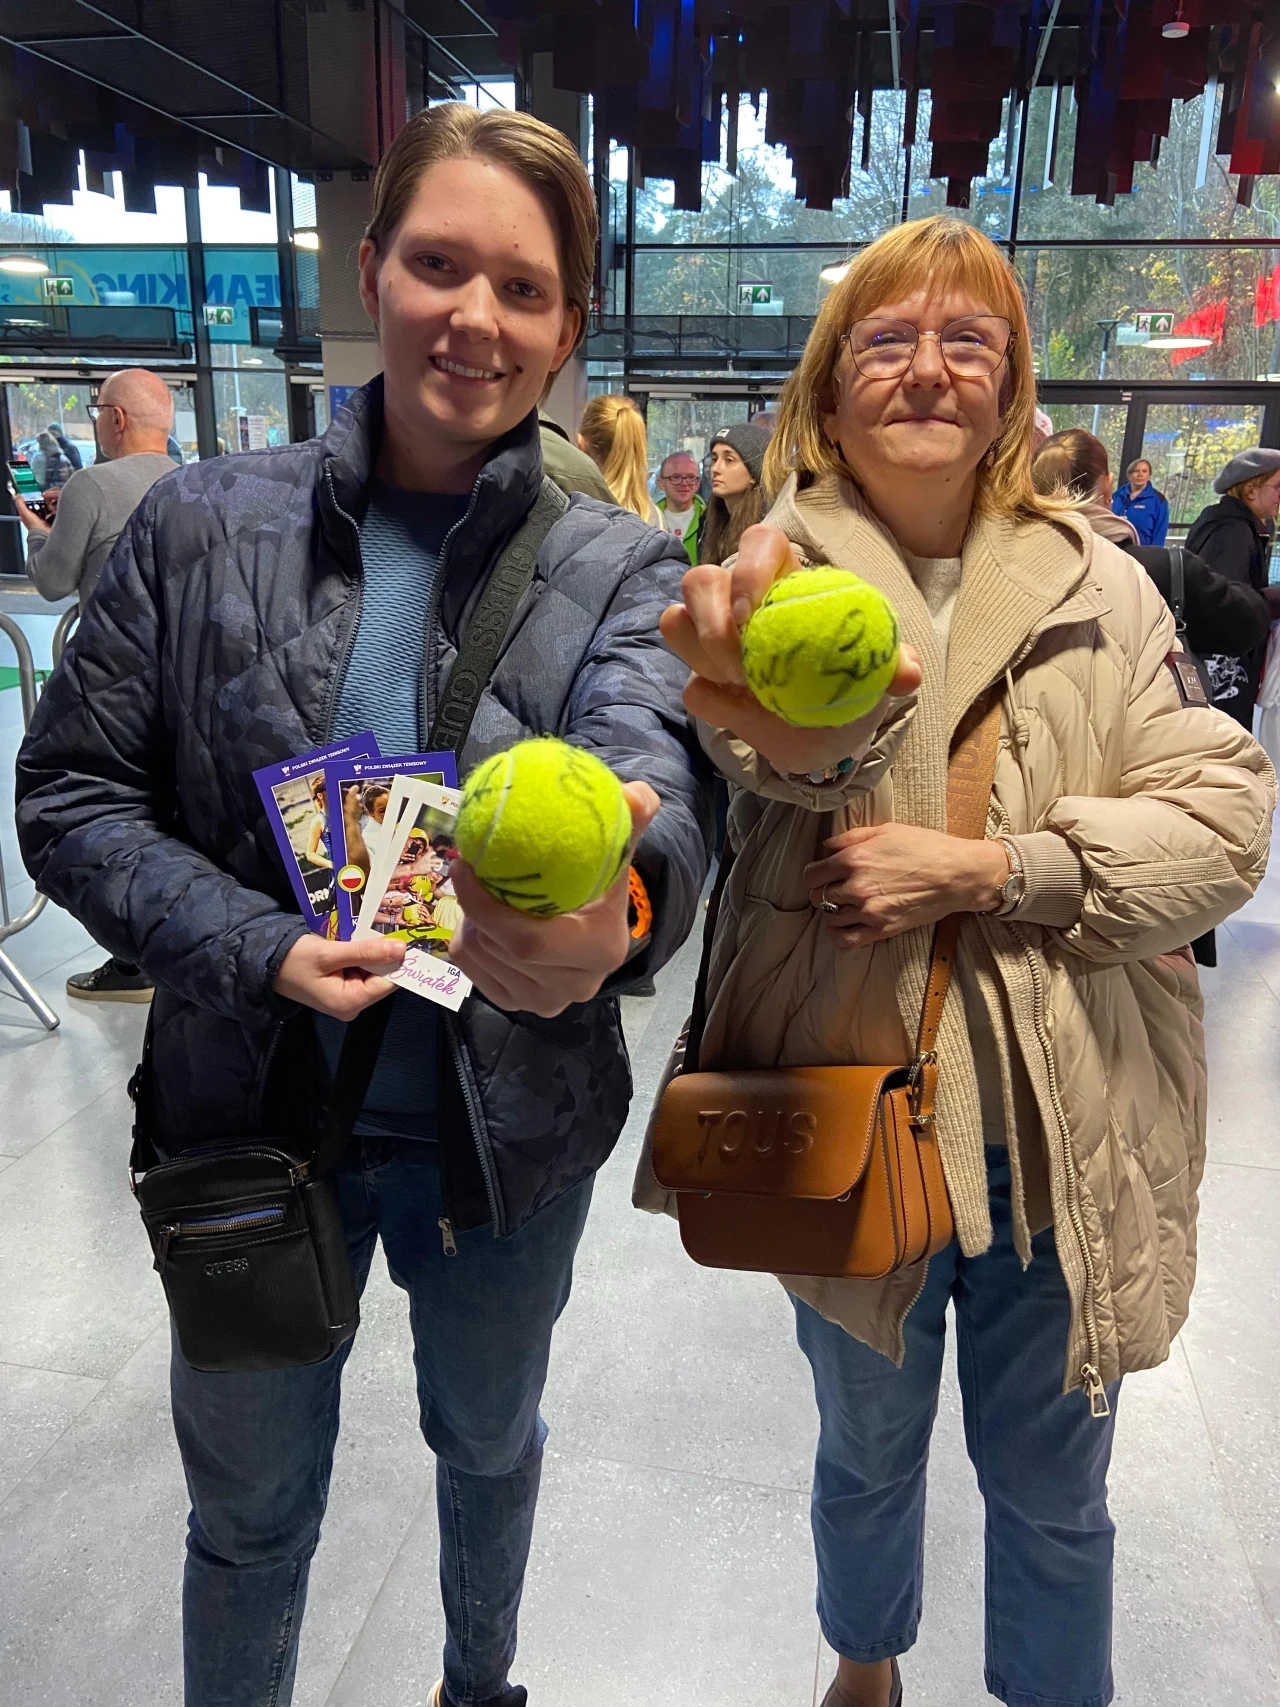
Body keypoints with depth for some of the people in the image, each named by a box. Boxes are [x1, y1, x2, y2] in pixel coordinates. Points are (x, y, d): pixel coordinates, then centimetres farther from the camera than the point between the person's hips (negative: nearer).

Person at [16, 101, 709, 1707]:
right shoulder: (202, 524, -7)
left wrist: (619, 904, -52)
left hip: (507, 1128, 1)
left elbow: (653, 761, -28)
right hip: (253, 1111, 0)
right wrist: (259, 951, -21)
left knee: (487, 1438, 27)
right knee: (248, 1500, 20)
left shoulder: (620, 570, -8)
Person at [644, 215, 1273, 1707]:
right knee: (868, 1450, 25)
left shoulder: (1096, 587, 0)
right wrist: (806, 732, -55)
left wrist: (981, 869, -19)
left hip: (1063, 1129, 1)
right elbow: (806, 756, -31)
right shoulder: (778, 581, -8)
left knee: (1049, 1489, 20)